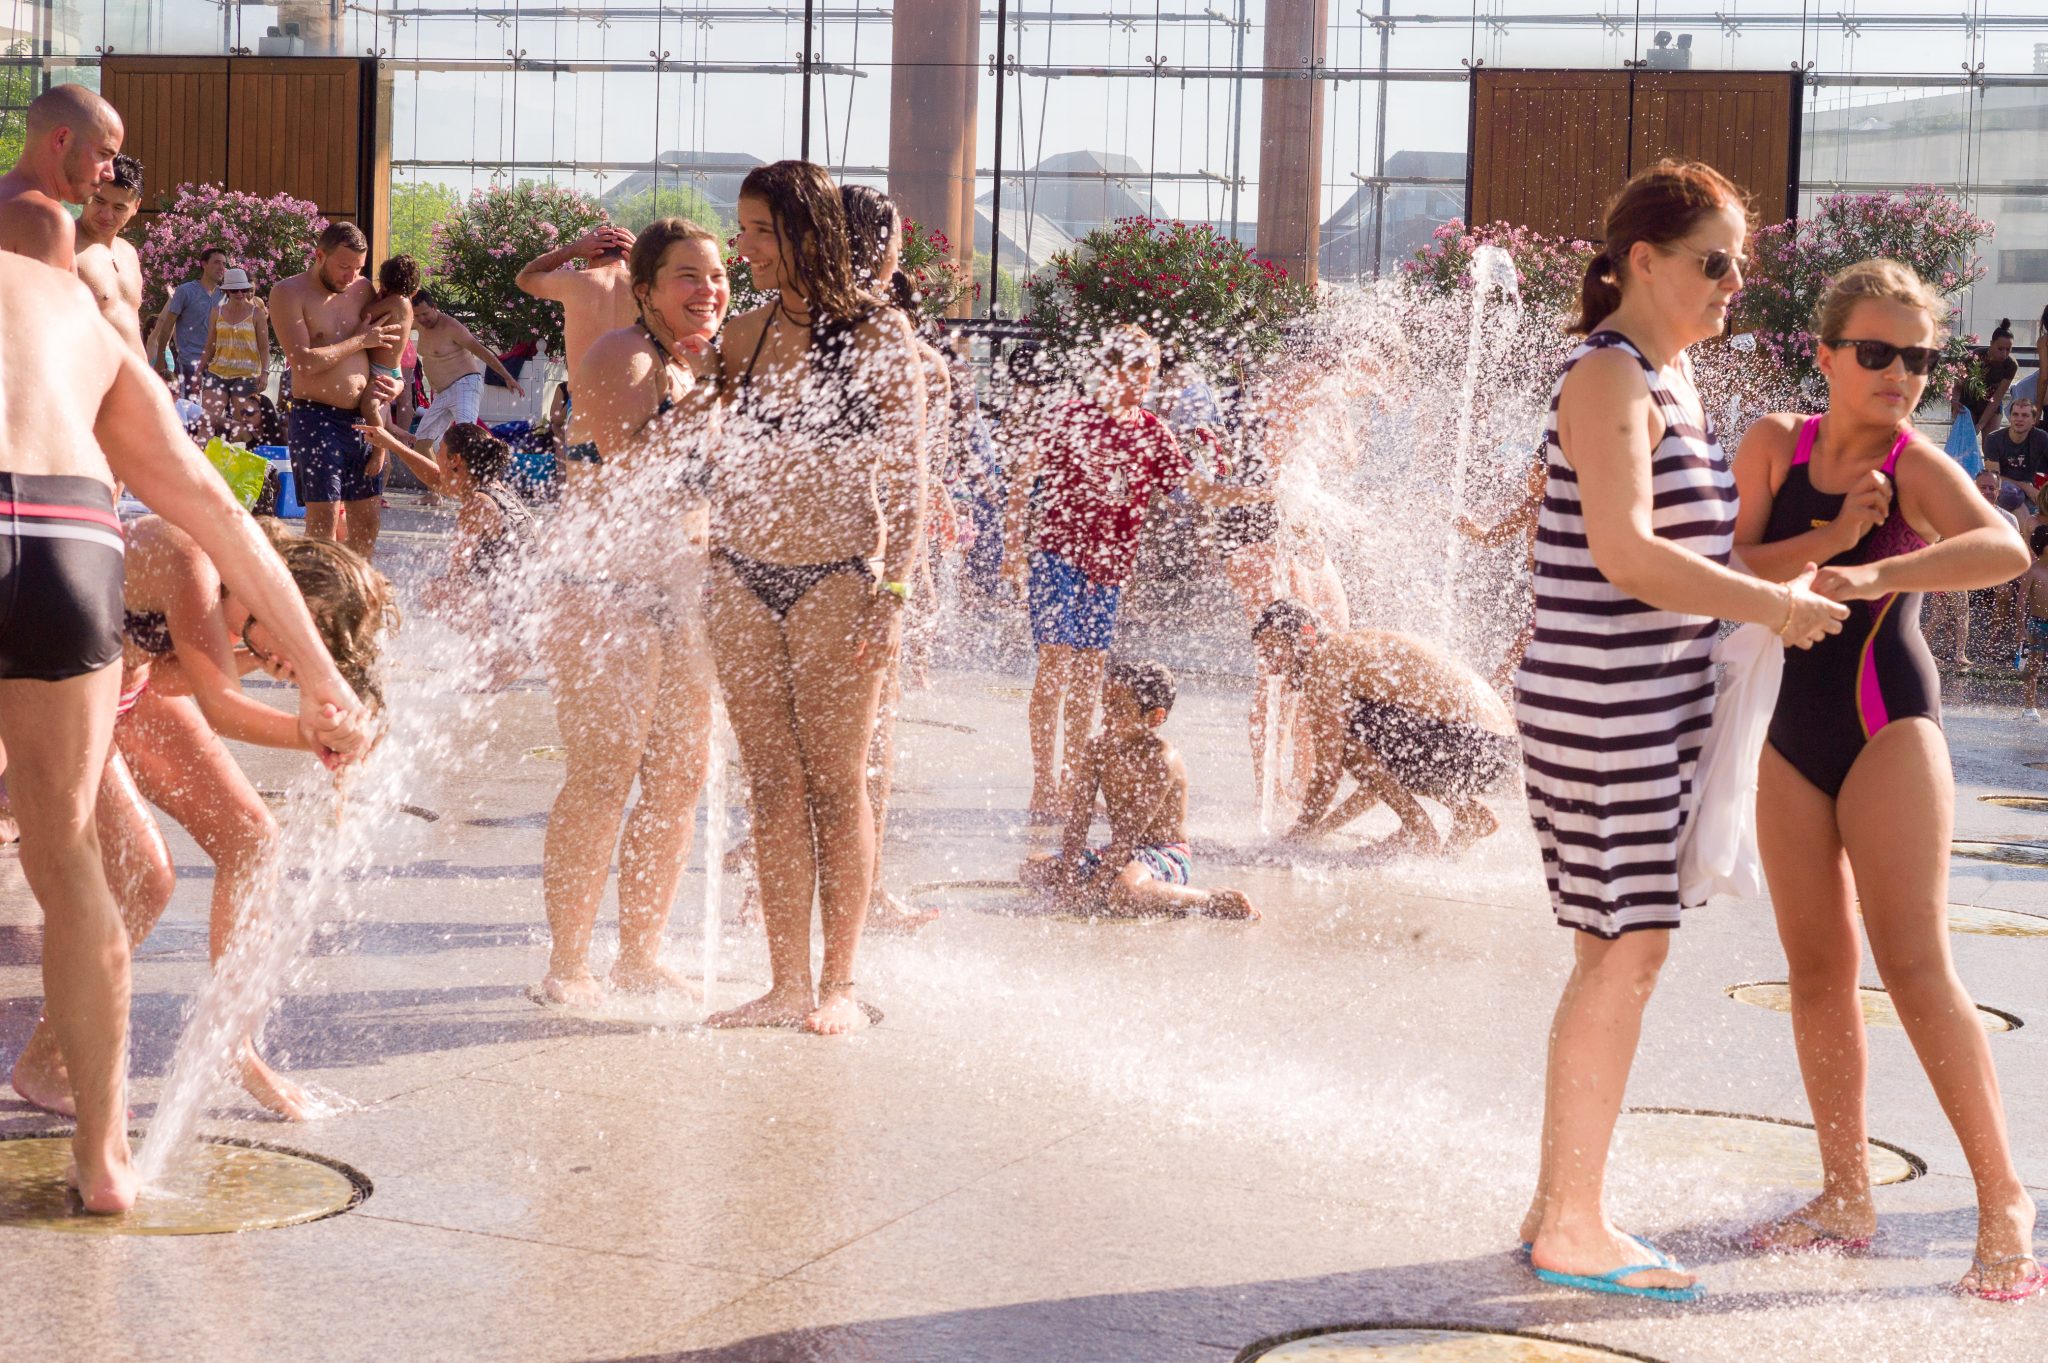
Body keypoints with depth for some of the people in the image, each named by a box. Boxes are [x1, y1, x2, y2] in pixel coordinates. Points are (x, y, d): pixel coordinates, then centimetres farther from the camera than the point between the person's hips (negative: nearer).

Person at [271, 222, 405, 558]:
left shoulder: (363, 290, 12)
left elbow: (386, 348, 25)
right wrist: (360, 341, -9)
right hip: (315, 418, -6)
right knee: (323, 517, -11)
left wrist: (392, 384, 3)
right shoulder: (289, 293, -5)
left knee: (368, 519, 7)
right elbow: (304, 362, -17)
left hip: (362, 417, 6)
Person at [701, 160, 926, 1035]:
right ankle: (787, 984, 12)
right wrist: (712, 566, 10)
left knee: (836, 783, 2)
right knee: (772, 786, 6)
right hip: (743, 577, 5)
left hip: (837, 578, -5)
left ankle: (840, 984, 10)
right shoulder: (742, 336, 10)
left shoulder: (878, 335, -3)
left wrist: (894, 592, -11)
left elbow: (907, 477, -5)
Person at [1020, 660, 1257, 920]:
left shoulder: (1161, 759, -20)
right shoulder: (1097, 748, 1)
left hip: (1165, 855, -8)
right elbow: (1077, 821, -5)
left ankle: (1220, 901, -19)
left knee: (1123, 891, -41)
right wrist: (1069, 878, -17)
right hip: (1123, 852, 8)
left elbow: (1131, 831, -25)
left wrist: (1095, 885, -27)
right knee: (1033, 867, 4)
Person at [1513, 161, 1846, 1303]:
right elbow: (1625, 553, -25)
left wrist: (1805, 558, 17)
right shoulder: (1609, 376, -14)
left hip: (1655, 705, 10)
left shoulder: (1673, 372, 17)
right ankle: (1575, 1230, -2)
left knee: (1616, 955, 12)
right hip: (1606, 707, -10)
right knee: (1628, 953, -9)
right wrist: (1774, 606, -20)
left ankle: (1561, 1209, 20)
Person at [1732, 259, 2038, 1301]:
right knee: (1817, 970, 8)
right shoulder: (1774, 445, 2)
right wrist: (1828, 538, -19)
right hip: (1792, 727, 5)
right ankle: (1846, 1199, 17)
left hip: (1888, 720, -5)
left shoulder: (1918, 465, -11)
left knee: (1912, 963, -12)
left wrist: (1873, 573, -43)